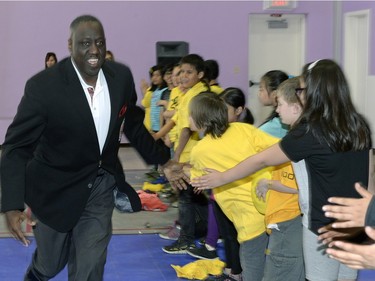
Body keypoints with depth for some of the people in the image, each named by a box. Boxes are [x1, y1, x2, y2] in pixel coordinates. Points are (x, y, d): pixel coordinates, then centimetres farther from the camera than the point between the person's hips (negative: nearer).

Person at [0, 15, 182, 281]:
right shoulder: (43, 85, -22)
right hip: (56, 188, -2)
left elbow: (134, 125, 10)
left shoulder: (121, 76, -8)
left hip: (100, 187, 3)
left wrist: (163, 161, 12)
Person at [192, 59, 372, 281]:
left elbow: (261, 160, -11)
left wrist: (221, 179, -1)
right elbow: (364, 173, 10)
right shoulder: (359, 125, 0)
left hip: (325, 225, -6)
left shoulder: (311, 132, -18)